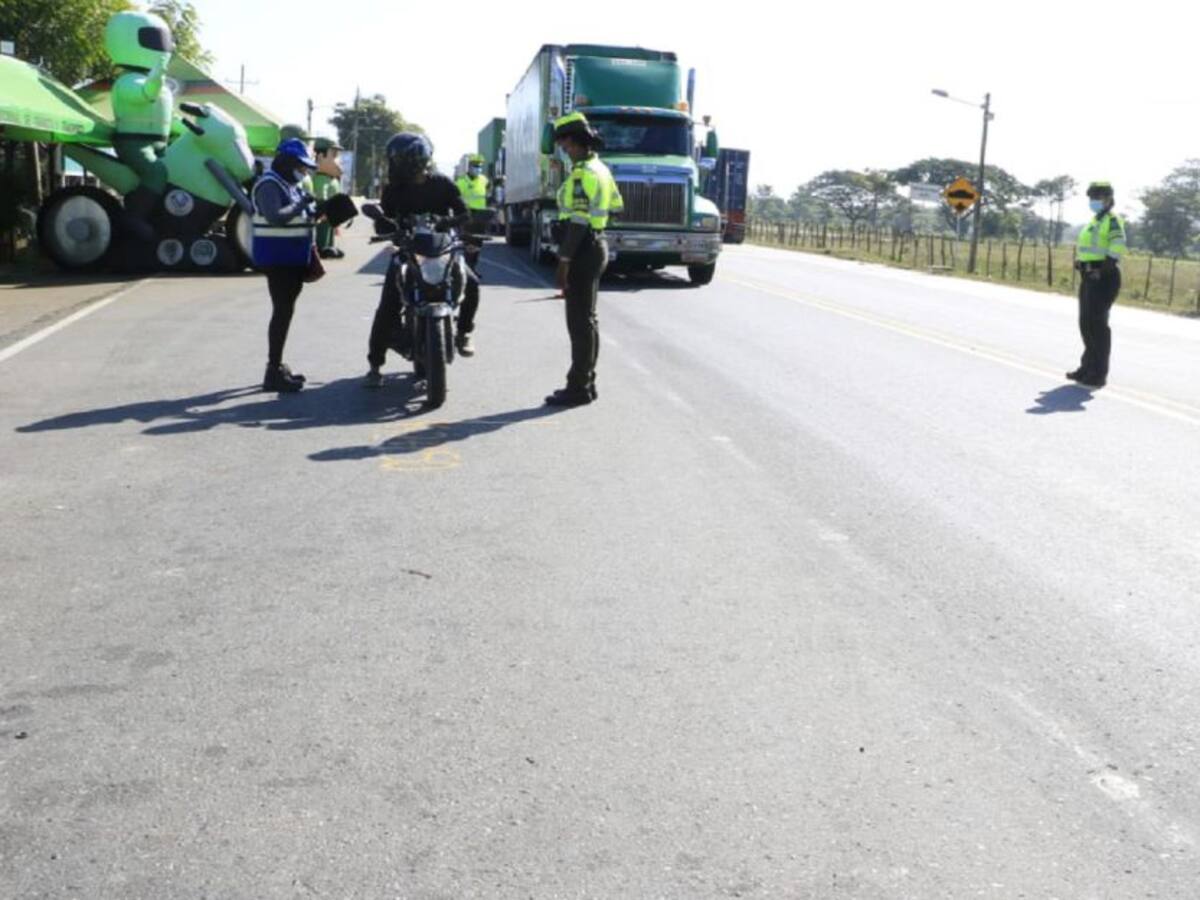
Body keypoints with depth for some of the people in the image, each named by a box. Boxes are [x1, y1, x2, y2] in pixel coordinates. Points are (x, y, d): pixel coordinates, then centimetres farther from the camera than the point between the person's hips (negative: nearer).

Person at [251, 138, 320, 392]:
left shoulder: (293, 185, 17)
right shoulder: (269, 185, -14)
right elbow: (275, 218, -28)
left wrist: (314, 212, 5)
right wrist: (300, 205, -26)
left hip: (294, 257, 10)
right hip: (277, 257, -10)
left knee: (285, 310, 15)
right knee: (282, 311, -12)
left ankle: (277, 365, 24)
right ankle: (273, 372, -10)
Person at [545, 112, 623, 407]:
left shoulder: (583, 173, -18)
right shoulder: (601, 169, 14)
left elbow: (578, 222, -23)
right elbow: (616, 207, 23)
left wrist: (564, 262, -21)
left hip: (583, 250, -10)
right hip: (596, 245, 10)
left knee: (580, 321, -6)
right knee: (586, 319, 15)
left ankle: (579, 388, -2)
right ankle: (585, 382, 22)